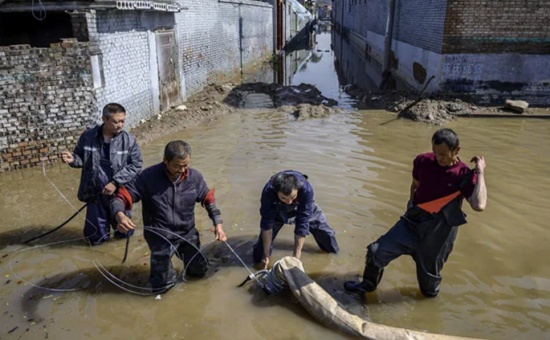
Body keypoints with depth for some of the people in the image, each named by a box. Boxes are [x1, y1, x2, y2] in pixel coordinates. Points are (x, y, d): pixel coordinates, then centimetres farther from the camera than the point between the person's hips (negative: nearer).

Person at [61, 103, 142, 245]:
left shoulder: (129, 140, -11)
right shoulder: (88, 136, -8)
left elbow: (135, 166, -10)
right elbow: (81, 158, 5)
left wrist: (115, 182, -18)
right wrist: (73, 159, -19)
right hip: (95, 194, 0)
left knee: (124, 232, 16)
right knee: (97, 238, 10)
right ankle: (101, 225, 44)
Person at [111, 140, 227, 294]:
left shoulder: (194, 176, -10)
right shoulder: (148, 177, -21)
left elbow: (209, 199, 5)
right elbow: (120, 198, -19)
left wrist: (218, 224, -5)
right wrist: (120, 215, -40)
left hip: (187, 233, 3)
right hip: (160, 236, -3)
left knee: (199, 271, 18)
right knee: (161, 286, 2)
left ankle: (181, 253, 46)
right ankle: (161, 259, 32)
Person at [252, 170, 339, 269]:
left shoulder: (306, 189, -43)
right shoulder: (268, 191, -41)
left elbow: (302, 224, -38)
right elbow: (267, 223, -31)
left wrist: (296, 255, -37)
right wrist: (266, 255, -28)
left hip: (304, 208, 1)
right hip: (277, 208, 0)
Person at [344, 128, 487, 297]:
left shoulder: (465, 175, -14)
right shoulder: (423, 161, -4)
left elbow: (479, 205, -30)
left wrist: (480, 172, -25)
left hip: (438, 231, -3)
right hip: (412, 221, 3)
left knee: (429, 278, 13)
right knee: (377, 251, 1)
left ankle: (430, 292, 49)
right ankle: (368, 284, 28)